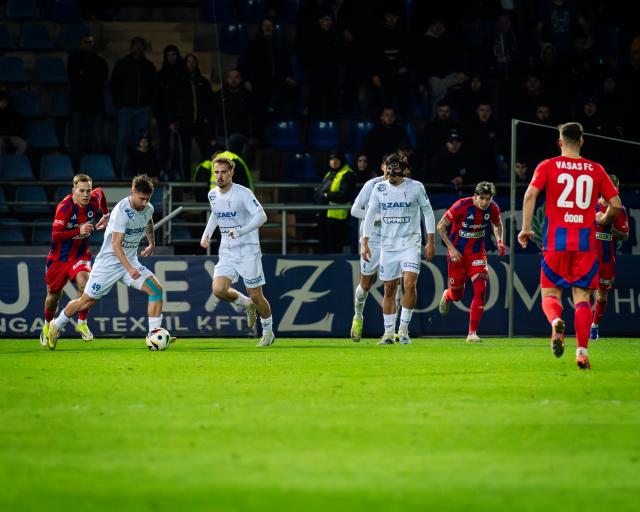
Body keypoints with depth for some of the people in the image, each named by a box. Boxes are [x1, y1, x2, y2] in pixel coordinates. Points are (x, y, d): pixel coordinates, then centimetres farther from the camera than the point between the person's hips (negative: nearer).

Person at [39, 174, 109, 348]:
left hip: (80, 254, 2)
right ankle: (47, 326, 40)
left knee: (84, 283, -26)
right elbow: (55, 236, -30)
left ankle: (82, 323, -10)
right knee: (54, 294, 11)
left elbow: (100, 193, 17)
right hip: (59, 256, -2)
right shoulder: (64, 208, -24)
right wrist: (79, 231, -38)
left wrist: (106, 216, 19)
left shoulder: (94, 200, -10)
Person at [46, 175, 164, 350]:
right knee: (86, 302, 4)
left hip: (131, 262, 6)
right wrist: (129, 269, -39)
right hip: (109, 262, -6)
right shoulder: (122, 211, -24)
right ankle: (56, 326, 29)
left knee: (156, 289, -15)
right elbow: (116, 244, -29)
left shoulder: (148, 209, -1)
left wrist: (152, 244, 32)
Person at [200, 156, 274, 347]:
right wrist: (207, 234, 14)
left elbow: (261, 216, -25)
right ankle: (246, 304, 17)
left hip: (248, 251, -5)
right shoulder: (213, 195, 5)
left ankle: (268, 332, 21)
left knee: (255, 295, -2)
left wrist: (240, 232, -35)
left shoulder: (243, 193, -16)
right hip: (227, 252, 5)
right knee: (219, 290, -13)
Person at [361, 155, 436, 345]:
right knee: (389, 289, 4)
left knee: (409, 283, -18)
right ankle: (388, 333, 13)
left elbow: (428, 213, 3)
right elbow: (370, 215, 9)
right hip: (387, 246, 3)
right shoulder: (379, 189, 4)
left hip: (410, 244, -3)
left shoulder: (416, 187, -3)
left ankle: (403, 329, -9)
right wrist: (365, 243, 3)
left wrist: (431, 242, 1)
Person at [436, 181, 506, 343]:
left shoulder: (493, 208, -9)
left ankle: (472, 333, -10)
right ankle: (447, 296, 51)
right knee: (457, 294, 9)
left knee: (480, 289, -16)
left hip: (477, 253, 2)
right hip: (457, 254, -2)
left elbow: (497, 224, 15)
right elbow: (441, 226, -12)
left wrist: (499, 241, -2)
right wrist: (451, 248, -18)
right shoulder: (462, 206, -21)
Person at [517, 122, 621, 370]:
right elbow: (616, 204, 6)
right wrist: (603, 219, 26)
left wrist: (526, 227, -4)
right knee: (582, 297, 4)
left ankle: (556, 321, -25)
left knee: (550, 293, 9)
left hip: (556, 240, -1)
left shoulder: (548, 166, 2)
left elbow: (530, 194, -11)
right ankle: (582, 350, -11)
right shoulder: (596, 170, 6)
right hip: (586, 242, 1)